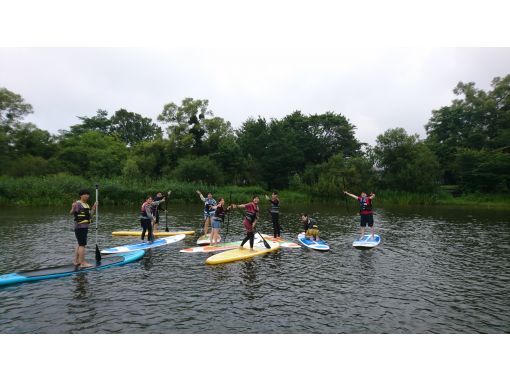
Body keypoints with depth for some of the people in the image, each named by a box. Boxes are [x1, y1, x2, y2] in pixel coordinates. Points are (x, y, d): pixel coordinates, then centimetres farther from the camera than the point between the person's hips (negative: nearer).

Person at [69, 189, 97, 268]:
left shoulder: (86, 204, 15)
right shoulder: (78, 204, -12)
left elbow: (90, 215, 18)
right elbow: (71, 212, -24)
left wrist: (94, 208, 8)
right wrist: (73, 208, -43)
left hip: (84, 227, 10)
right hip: (80, 227, -10)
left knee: (80, 244, 15)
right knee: (82, 245, -10)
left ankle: (76, 261, 23)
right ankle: (82, 263, -9)